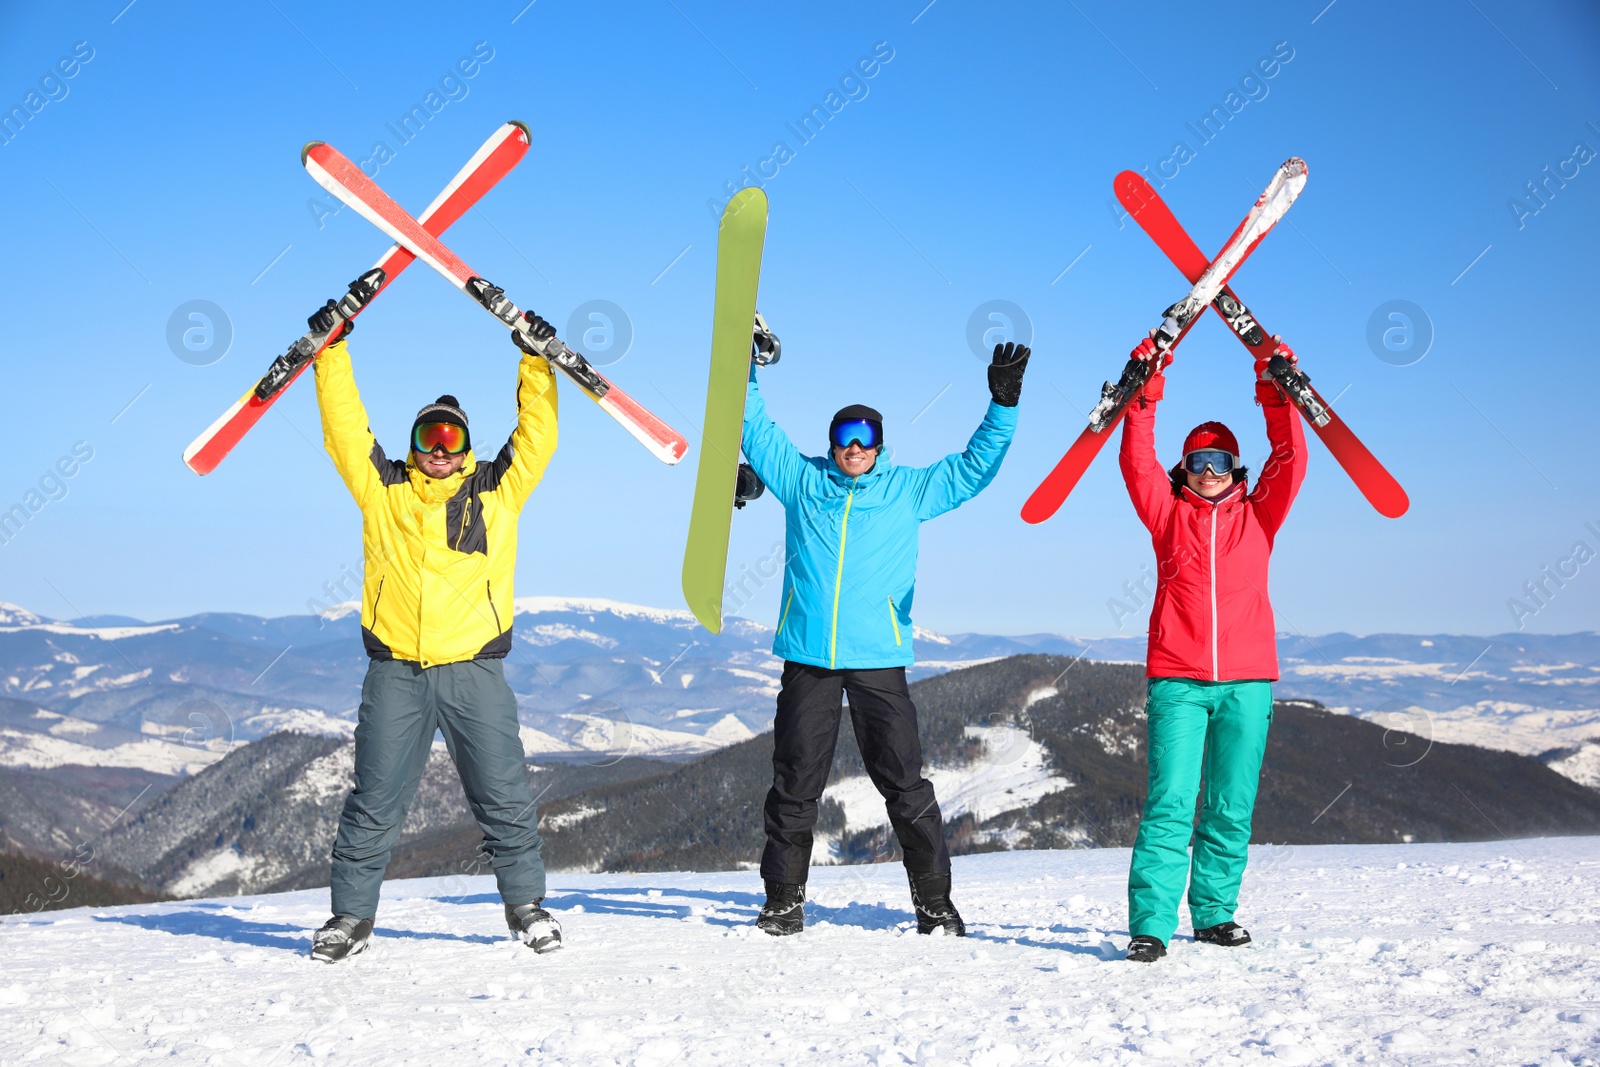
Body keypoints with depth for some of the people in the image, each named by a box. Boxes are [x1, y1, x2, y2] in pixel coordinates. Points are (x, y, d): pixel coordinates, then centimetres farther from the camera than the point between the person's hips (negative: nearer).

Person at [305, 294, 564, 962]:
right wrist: (331, 352, 3)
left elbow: (536, 436, 5)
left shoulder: (496, 490, 9)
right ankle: (351, 913, 14)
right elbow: (344, 426, 8)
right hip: (394, 672, 0)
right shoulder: (382, 488, 10)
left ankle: (526, 905, 17)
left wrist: (536, 363, -1)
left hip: (474, 669, 0)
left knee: (504, 796, 2)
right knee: (375, 800, 3)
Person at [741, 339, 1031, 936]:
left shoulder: (909, 490, 10)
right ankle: (783, 899, 16)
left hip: (879, 661, -1)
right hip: (807, 657, 1)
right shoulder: (801, 481, 11)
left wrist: (1003, 405, 3)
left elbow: (973, 467, 12)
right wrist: (746, 371, 9)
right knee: (794, 784, 4)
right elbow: (756, 431, 17)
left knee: (904, 783, -3)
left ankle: (934, 902, 6)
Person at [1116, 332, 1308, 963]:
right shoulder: (1168, 513, 13)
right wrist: (1144, 395, -8)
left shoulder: (1257, 515, 16)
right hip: (1177, 680, -2)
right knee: (1170, 804, -10)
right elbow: (1136, 462, 1)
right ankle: (1150, 925, -12)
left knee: (1231, 809, 5)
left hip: (1247, 681, 2)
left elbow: (1290, 461, 6)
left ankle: (1214, 912, 17)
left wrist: (1275, 396, -3)